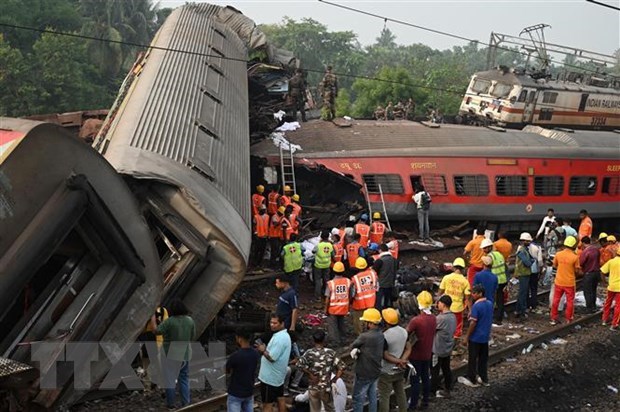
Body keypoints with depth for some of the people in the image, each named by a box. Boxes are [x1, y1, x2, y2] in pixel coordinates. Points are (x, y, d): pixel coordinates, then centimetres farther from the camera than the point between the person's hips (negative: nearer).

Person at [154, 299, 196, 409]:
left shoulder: (170, 321, -17)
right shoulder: (190, 320, -2)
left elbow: (157, 331, -15)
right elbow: (193, 337, 6)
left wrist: (153, 322, 2)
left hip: (171, 355, -4)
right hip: (185, 354, 4)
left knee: (170, 379, 7)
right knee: (184, 378, 15)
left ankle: (171, 403, 14)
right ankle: (186, 403, 15)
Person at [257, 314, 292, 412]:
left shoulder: (279, 338, -24)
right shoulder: (284, 335, 9)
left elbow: (272, 358, -26)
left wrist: (263, 350, -13)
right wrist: (265, 349, 3)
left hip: (270, 377, -10)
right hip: (278, 375, 10)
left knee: (267, 404, -3)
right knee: (280, 398, 16)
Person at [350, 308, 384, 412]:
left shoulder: (365, 337, -28)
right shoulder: (381, 335, -2)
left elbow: (352, 346, -12)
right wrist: (357, 350, -15)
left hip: (364, 374, -8)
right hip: (376, 372, 8)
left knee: (358, 399, 8)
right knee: (372, 397, 20)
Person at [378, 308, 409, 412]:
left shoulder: (385, 336, -25)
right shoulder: (403, 331, -4)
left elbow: (385, 355, -20)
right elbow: (408, 349, 0)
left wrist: (399, 361, -12)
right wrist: (402, 360, -11)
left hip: (387, 372, -7)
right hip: (400, 370, 7)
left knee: (384, 397, 5)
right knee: (401, 393, 20)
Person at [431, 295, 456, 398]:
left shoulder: (441, 318, -26)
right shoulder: (453, 316, 2)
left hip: (438, 350, -8)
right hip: (448, 348, 8)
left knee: (434, 371, 4)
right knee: (446, 369, 16)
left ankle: (433, 392, 12)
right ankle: (448, 390, 24)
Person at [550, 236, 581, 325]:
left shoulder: (558, 254, -7)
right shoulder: (575, 257, -15)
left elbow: (554, 265, 6)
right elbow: (577, 270, -9)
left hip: (559, 282, 3)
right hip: (570, 283, -3)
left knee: (556, 300, 13)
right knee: (570, 301, 10)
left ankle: (553, 319, 18)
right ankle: (568, 319, 15)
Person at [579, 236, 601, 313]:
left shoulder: (585, 252, -23)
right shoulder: (596, 249, 0)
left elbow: (580, 263, -18)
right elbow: (599, 260, 11)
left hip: (589, 274, -7)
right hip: (597, 272, 7)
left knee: (587, 292, 5)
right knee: (593, 290, 20)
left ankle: (589, 308, 10)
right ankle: (593, 306, 28)